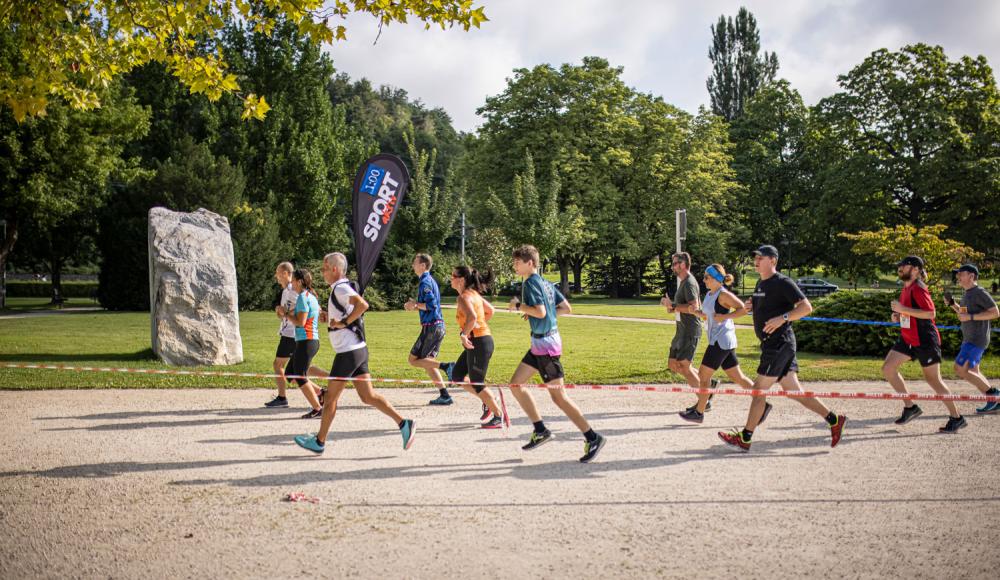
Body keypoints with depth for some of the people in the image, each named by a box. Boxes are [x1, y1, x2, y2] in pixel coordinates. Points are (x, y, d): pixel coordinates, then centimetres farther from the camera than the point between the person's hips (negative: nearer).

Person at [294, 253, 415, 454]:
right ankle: (403, 424, -1)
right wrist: (330, 318, 15)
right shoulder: (342, 288, 17)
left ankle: (319, 441, 15)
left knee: (330, 398, 3)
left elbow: (362, 304, -32)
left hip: (348, 352, -10)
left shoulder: (340, 288, -14)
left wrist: (343, 322, -23)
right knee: (368, 396, 7)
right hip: (359, 349, 10)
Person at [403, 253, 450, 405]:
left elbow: (431, 305, -22)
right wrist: (414, 307, 11)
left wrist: (415, 304, -8)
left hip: (431, 327, -9)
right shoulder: (431, 280, 18)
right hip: (438, 325, 10)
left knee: (414, 360, -3)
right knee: (427, 361, 13)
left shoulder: (425, 282, -12)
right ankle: (444, 395, 9)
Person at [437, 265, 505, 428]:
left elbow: (472, 317, -36)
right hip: (476, 342, 10)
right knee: (456, 376, 16)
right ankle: (487, 401, 22)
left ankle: (498, 416, 9)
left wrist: (464, 334, -27)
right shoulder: (473, 293, 12)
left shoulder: (464, 297, -17)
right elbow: (490, 310, 24)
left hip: (478, 343, -10)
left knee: (476, 384, 0)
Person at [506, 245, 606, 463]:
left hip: (545, 344, -10)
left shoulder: (530, 283, -14)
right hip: (540, 343, 10)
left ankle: (592, 437, -3)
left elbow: (540, 312, -26)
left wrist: (518, 305, -11)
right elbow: (566, 308, 13)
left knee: (558, 396, -7)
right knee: (515, 384, 13)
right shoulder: (546, 283, 13)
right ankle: (541, 430, 16)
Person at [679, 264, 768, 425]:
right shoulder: (709, 294, 14)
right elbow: (706, 315, 25)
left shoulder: (723, 294, -13)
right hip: (717, 340, 9)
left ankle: (699, 413, 7)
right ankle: (763, 404, 12)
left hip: (722, 340, -9)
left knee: (704, 374, -2)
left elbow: (743, 308, -19)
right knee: (737, 377, 10)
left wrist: (724, 316, -23)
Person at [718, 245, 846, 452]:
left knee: (759, 389, -5)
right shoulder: (760, 284, 16)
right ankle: (833, 420, 17)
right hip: (770, 343, 10)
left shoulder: (783, 282, -12)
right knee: (793, 390, 10)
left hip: (779, 343, -10)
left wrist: (782, 318, -28)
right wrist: (752, 306, 8)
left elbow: (806, 307, -17)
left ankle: (744, 438, 2)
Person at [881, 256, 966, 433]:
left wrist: (903, 309, -26)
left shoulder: (918, 288, -17)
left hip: (925, 340, -9)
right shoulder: (906, 288, 11)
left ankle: (956, 418, 13)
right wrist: (898, 317, 6)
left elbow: (930, 313, -26)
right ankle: (910, 407, 11)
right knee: (888, 368, 0)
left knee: (933, 379, -1)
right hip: (908, 339, 9)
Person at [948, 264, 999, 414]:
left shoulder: (980, 292, -14)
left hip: (977, 339, -10)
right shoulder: (967, 294, 13)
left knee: (960, 369, -13)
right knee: (973, 372, 13)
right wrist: (952, 303, 12)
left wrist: (970, 317, -23)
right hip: (969, 339, 10)